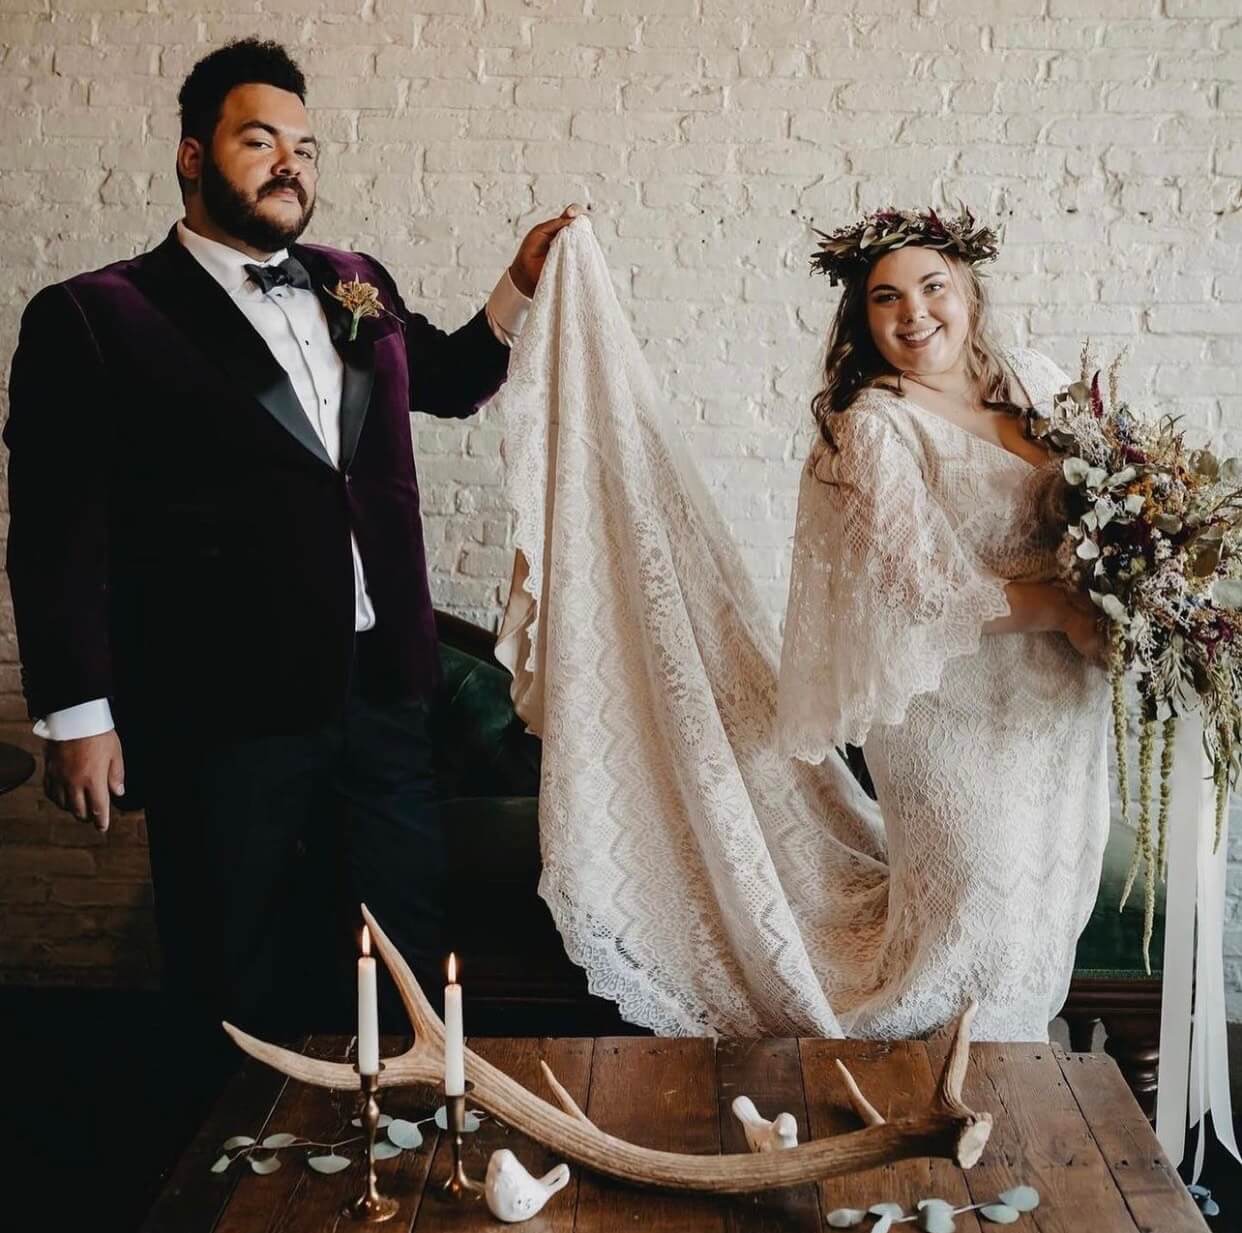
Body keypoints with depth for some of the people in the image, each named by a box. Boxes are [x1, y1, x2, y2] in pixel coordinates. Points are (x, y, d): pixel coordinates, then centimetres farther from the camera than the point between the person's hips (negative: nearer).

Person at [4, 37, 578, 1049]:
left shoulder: (357, 286, 10)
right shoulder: (95, 317, -7)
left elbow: (450, 380, 28)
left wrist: (522, 284, 12)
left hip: (384, 689, 5)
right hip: (224, 710, -5)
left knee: (410, 955, 17)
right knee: (247, 986, 12)